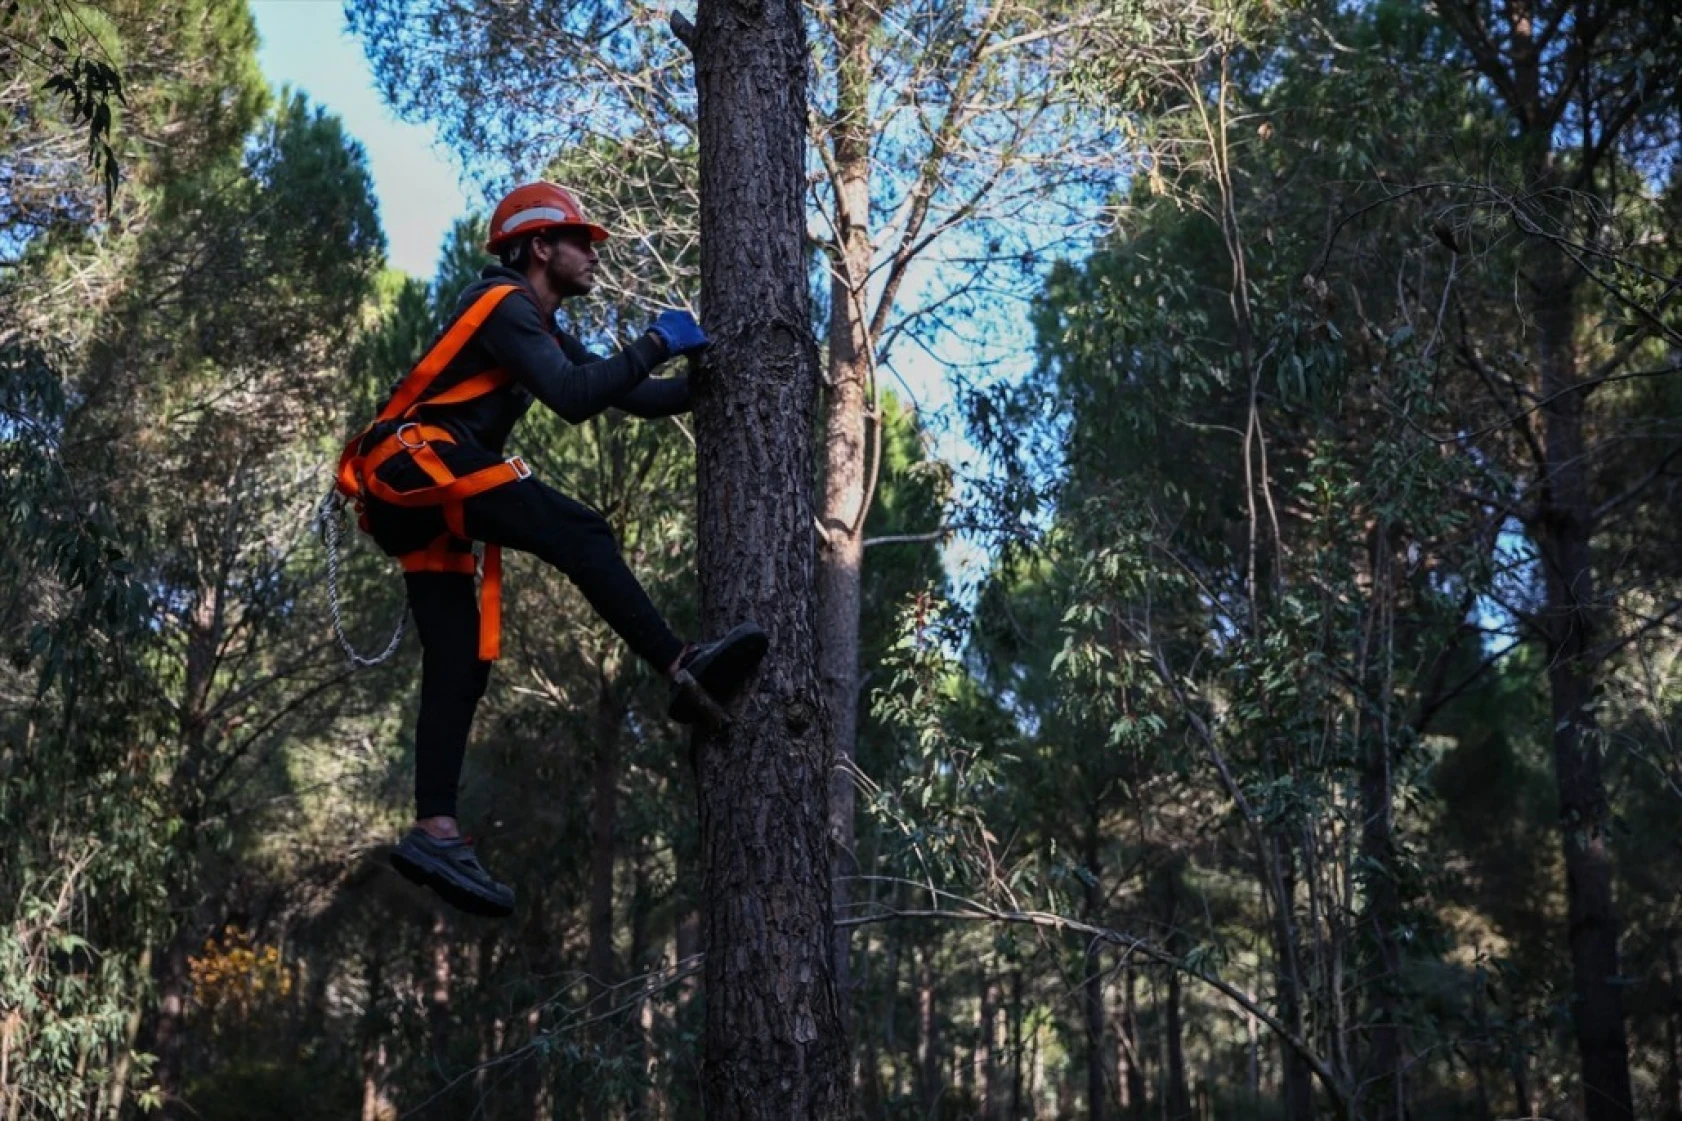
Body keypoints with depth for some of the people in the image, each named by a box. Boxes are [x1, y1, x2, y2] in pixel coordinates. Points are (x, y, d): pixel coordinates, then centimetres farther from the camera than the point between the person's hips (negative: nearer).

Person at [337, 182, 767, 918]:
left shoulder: (542, 330, 26)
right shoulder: (505, 306, -4)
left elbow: (632, 398, 21)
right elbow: (574, 400, -17)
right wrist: (656, 344, -9)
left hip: (418, 507, 10)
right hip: (423, 458, -10)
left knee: (460, 664, 0)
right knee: (579, 535, -22)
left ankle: (434, 831, -6)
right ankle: (683, 671, -30)